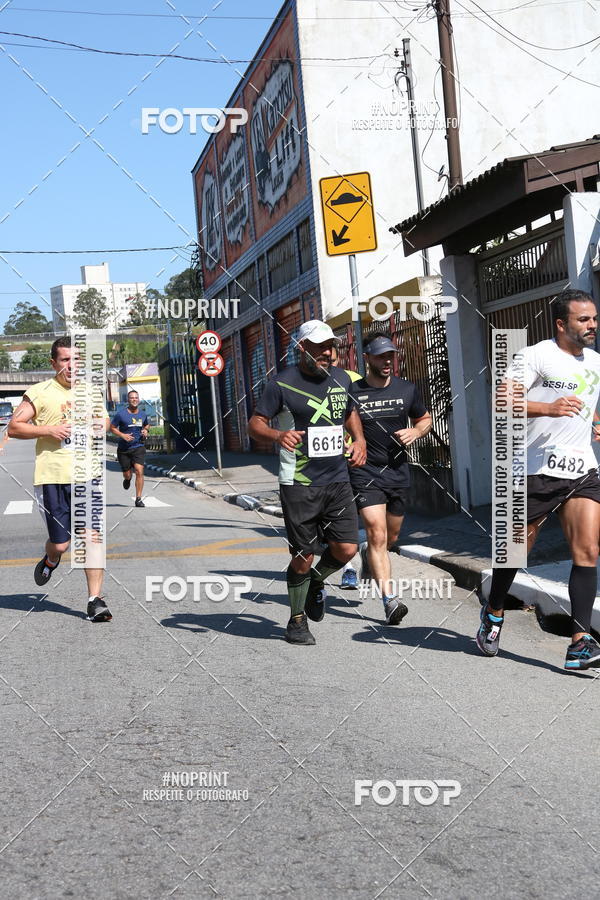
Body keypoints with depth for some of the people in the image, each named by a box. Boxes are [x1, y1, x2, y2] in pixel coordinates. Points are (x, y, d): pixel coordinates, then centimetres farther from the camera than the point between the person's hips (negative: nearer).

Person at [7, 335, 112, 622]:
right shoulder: (40, 393, -2)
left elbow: (104, 424, 28)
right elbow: (13, 427, -2)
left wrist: (103, 420, 4)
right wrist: (49, 430, -14)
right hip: (52, 478, -3)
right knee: (60, 543, 1)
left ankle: (95, 600, 1)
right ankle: (50, 562, 38)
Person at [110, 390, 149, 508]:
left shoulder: (143, 415, 5)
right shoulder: (121, 414, -8)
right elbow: (112, 427, -1)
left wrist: (145, 431, 3)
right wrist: (122, 435, -15)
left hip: (138, 447, 1)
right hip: (124, 449, -1)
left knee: (139, 471, -16)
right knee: (127, 474, 9)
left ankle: (138, 498, -10)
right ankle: (127, 479, 50)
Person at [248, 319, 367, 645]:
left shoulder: (341, 378, 10)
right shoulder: (282, 383, -6)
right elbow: (255, 424, -5)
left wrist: (359, 439, 9)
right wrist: (279, 435, -26)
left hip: (338, 481, 5)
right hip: (299, 485, -5)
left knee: (346, 548, -4)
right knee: (303, 557, 0)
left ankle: (316, 582, 29)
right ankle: (297, 620, 21)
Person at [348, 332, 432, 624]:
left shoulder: (407, 389, 4)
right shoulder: (352, 392, -5)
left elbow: (425, 418, 19)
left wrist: (415, 432, -2)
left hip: (399, 472, 4)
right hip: (366, 473, -4)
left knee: (391, 537, 18)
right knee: (377, 534, -16)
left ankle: (368, 557, 52)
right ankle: (389, 600, -18)